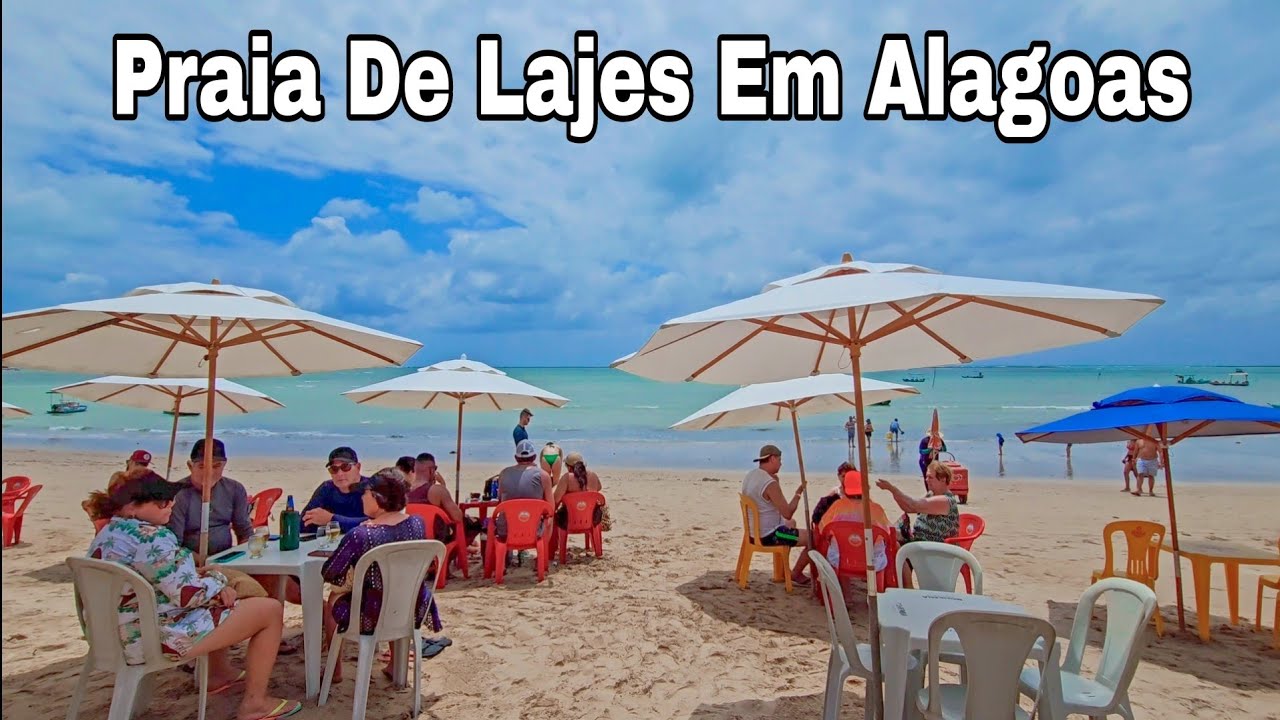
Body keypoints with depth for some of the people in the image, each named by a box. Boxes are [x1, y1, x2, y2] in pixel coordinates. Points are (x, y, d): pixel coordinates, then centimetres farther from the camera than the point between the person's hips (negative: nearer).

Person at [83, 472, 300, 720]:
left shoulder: (107, 534, 8)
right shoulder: (150, 537, -24)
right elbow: (188, 594, -25)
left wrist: (207, 577, 8)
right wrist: (218, 581, -8)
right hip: (162, 636, -11)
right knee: (271, 610, -5)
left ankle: (220, 674, 39)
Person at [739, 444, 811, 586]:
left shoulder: (749, 476, 3)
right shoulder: (770, 483, -25)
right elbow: (788, 514, -23)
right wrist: (798, 493, -11)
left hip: (754, 531, 10)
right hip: (768, 535, -10)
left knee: (791, 524, 34)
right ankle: (796, 574, 16)